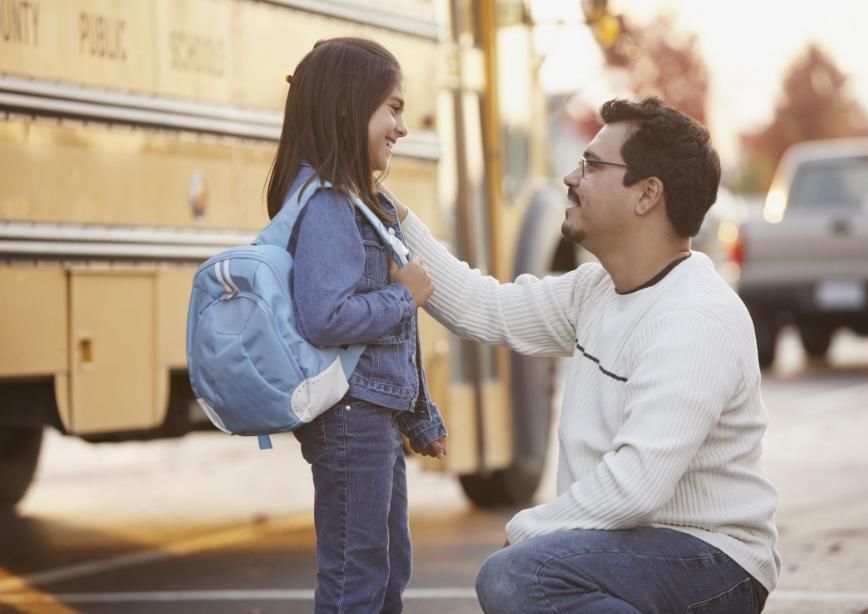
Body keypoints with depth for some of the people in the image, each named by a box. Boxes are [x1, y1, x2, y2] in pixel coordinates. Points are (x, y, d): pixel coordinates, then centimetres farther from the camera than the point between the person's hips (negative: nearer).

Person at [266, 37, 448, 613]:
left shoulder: (367, 200, 13)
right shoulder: (325, 204, -17)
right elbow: (326, 317, -30)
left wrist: (421, 418, 21)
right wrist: (404, 296, -16)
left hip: (380, 414, 10)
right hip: (350, 415, -10)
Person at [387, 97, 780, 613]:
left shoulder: (696, 319, -22)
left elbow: (636, 483, -29)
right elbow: (482, 308, 14)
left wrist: (526, 530, -17)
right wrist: (397, 219, 12)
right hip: (635, 545, 9)